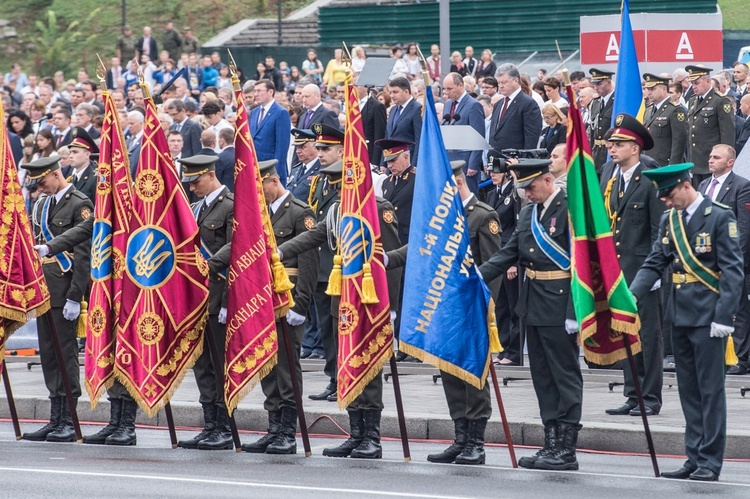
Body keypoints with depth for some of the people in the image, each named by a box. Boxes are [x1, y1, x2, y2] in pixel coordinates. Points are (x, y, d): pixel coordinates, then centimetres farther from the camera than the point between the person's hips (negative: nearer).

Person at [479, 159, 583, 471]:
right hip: (533, 305, 9)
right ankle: (551, 443, 17)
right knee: (542, 376, 11)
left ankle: (566, 450, -2)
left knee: (566, 374, -3)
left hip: (559, 306, -9)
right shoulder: (528, 213, 13)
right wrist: (479, 276, 0)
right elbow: (510, 252, 16)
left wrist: (574, 313, -19)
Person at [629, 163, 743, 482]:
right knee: (689, 392, 10)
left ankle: (710, 462, 0)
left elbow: (733, 272, -11)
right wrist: (631, 297, -6)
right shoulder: (669, 220, 11)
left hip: (708, 318, -7)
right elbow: (654, 264, 9)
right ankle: (694, 459, 15)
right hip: (679, 317, 7)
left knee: (711, 389, -4)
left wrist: (723, 317, -17)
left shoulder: (719, 217, -8)